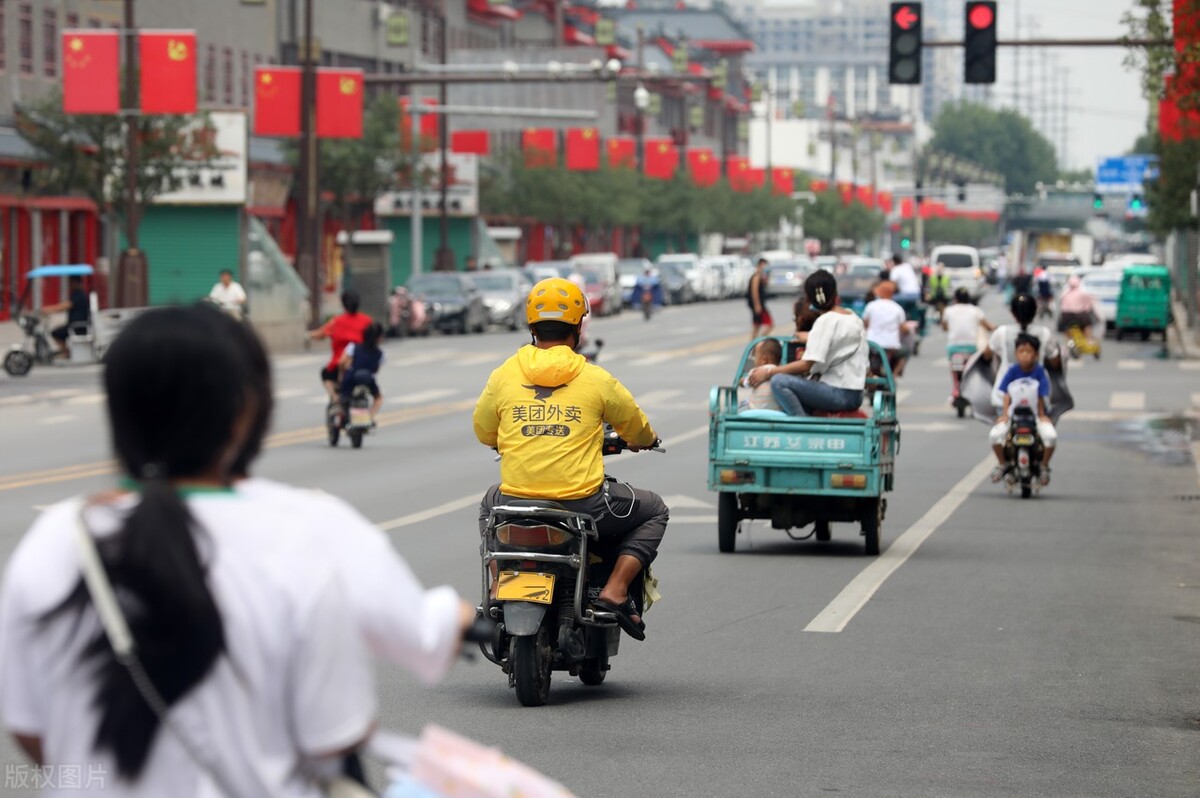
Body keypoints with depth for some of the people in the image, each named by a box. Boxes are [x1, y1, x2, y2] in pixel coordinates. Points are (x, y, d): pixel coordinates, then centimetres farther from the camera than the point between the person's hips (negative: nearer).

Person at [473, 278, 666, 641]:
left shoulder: (502, 376, 1)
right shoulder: (597, 380, -2)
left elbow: (483, 433, 16)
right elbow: (638, 431, 13)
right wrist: (641, 441, 39)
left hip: (517, 504, 3)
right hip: (582, 505, -3)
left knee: (489, 503, 39)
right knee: (654, 511, 21)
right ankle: (615, 591, 3)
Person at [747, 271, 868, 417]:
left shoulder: (826, 321, -10)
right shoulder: (855, 320, 15)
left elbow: (806, 365, -17)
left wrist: (769, 372, -12)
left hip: (838, 394, -9)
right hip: (855, 395, 9)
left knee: (779, 382, -18)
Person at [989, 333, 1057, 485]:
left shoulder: (1040, 372, -8)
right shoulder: (1013, 371, -4)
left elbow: (1042, 396, -7)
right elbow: (1007, 394, -1)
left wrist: (1042, 415, -14)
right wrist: (1004, 414, -11)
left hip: (1036, 414, -1)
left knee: (1051, 436, -28)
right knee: (995, 435, -22)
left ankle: (1044, 466, -1)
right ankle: (1003, 464, 5)